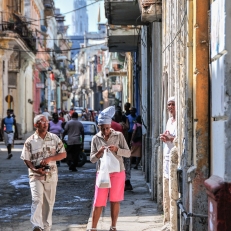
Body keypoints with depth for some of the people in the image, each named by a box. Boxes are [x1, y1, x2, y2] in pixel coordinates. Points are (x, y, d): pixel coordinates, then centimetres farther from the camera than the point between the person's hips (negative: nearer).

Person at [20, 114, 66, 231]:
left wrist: (49, 158, -13)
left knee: (49, 202, 9)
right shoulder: (30, 141, -2)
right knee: (37, 200, -19)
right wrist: (35, 170, -18)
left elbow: (63, 154, 2)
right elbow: (26, 159, -1)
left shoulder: (54, 138, 4)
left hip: (51, 175, 3)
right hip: (36, 176, -3)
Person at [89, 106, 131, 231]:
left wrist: (116, 149, -21)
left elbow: (128, 153, -4)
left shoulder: (119, 135, -3)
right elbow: (92, 159, 2)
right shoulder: (96, 139, 1)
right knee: (98, 202, 0)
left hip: (117, 172, -1)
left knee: (115, 201, 6)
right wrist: (98, 153, -19)